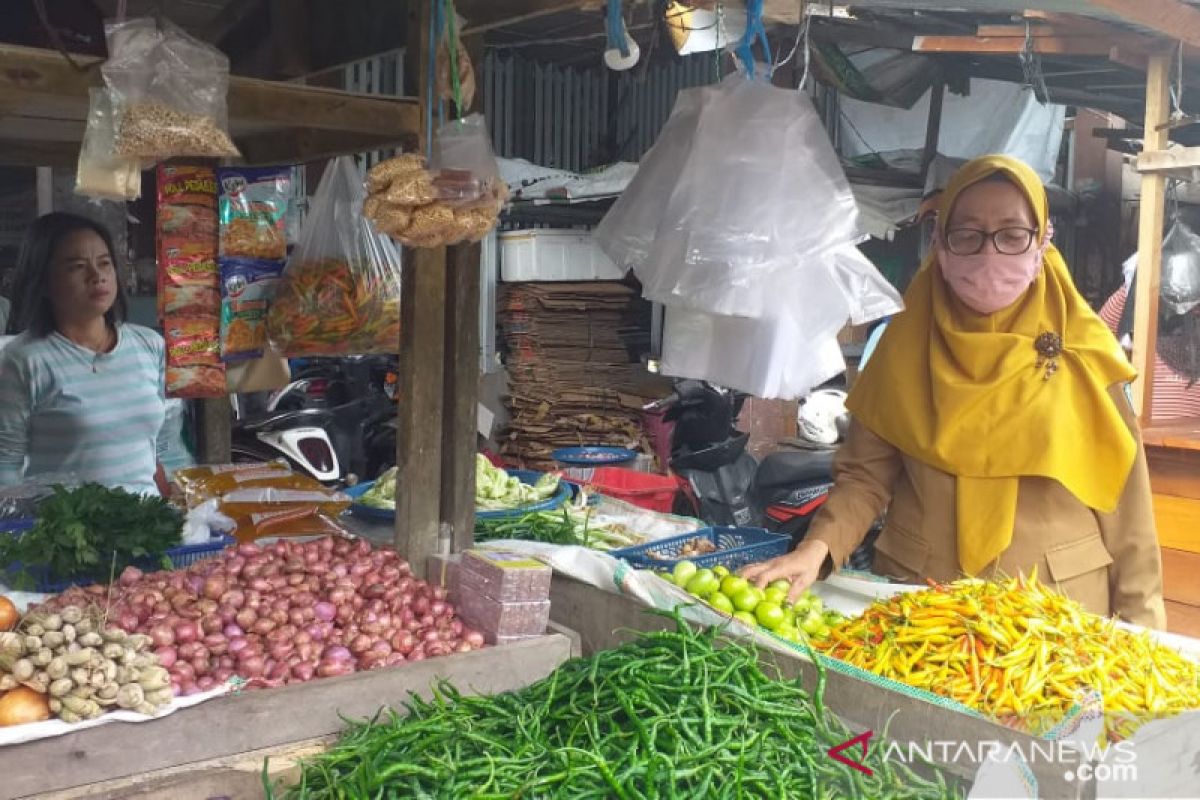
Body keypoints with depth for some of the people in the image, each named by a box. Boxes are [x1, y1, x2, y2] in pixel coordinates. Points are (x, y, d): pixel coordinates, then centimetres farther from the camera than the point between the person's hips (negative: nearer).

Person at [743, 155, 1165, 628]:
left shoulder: (1081, 351, -4)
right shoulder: (907, 345, -1)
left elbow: (1122, 499, -1)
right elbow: (865, 475, -3)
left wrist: (1139, 628, -3)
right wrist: (817, 548, -20)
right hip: (916, 599, 1)